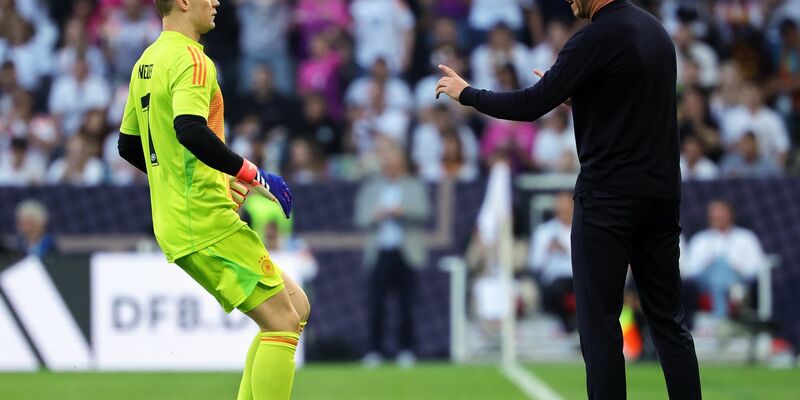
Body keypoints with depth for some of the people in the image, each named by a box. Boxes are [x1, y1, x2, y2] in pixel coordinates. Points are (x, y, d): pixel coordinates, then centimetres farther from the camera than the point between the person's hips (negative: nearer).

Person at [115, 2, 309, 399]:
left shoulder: (146, 63, 17)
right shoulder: (190, 58, -12)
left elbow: (129, 145, 24)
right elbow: (190, 131, -28)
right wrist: (251, 175, -19)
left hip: (175, 222, 10)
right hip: (207, 222, -10)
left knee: (295, 307, 13)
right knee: (282, 319, -9)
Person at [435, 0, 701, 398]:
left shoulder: (597, 38, -15)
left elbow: (531, 106, -15)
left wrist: (466, 93, -1)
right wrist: (570, 95, 25)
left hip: (609, 198, -8)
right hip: (661, 195, 8)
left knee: (599, 323, -2)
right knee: (667, 320, 9)